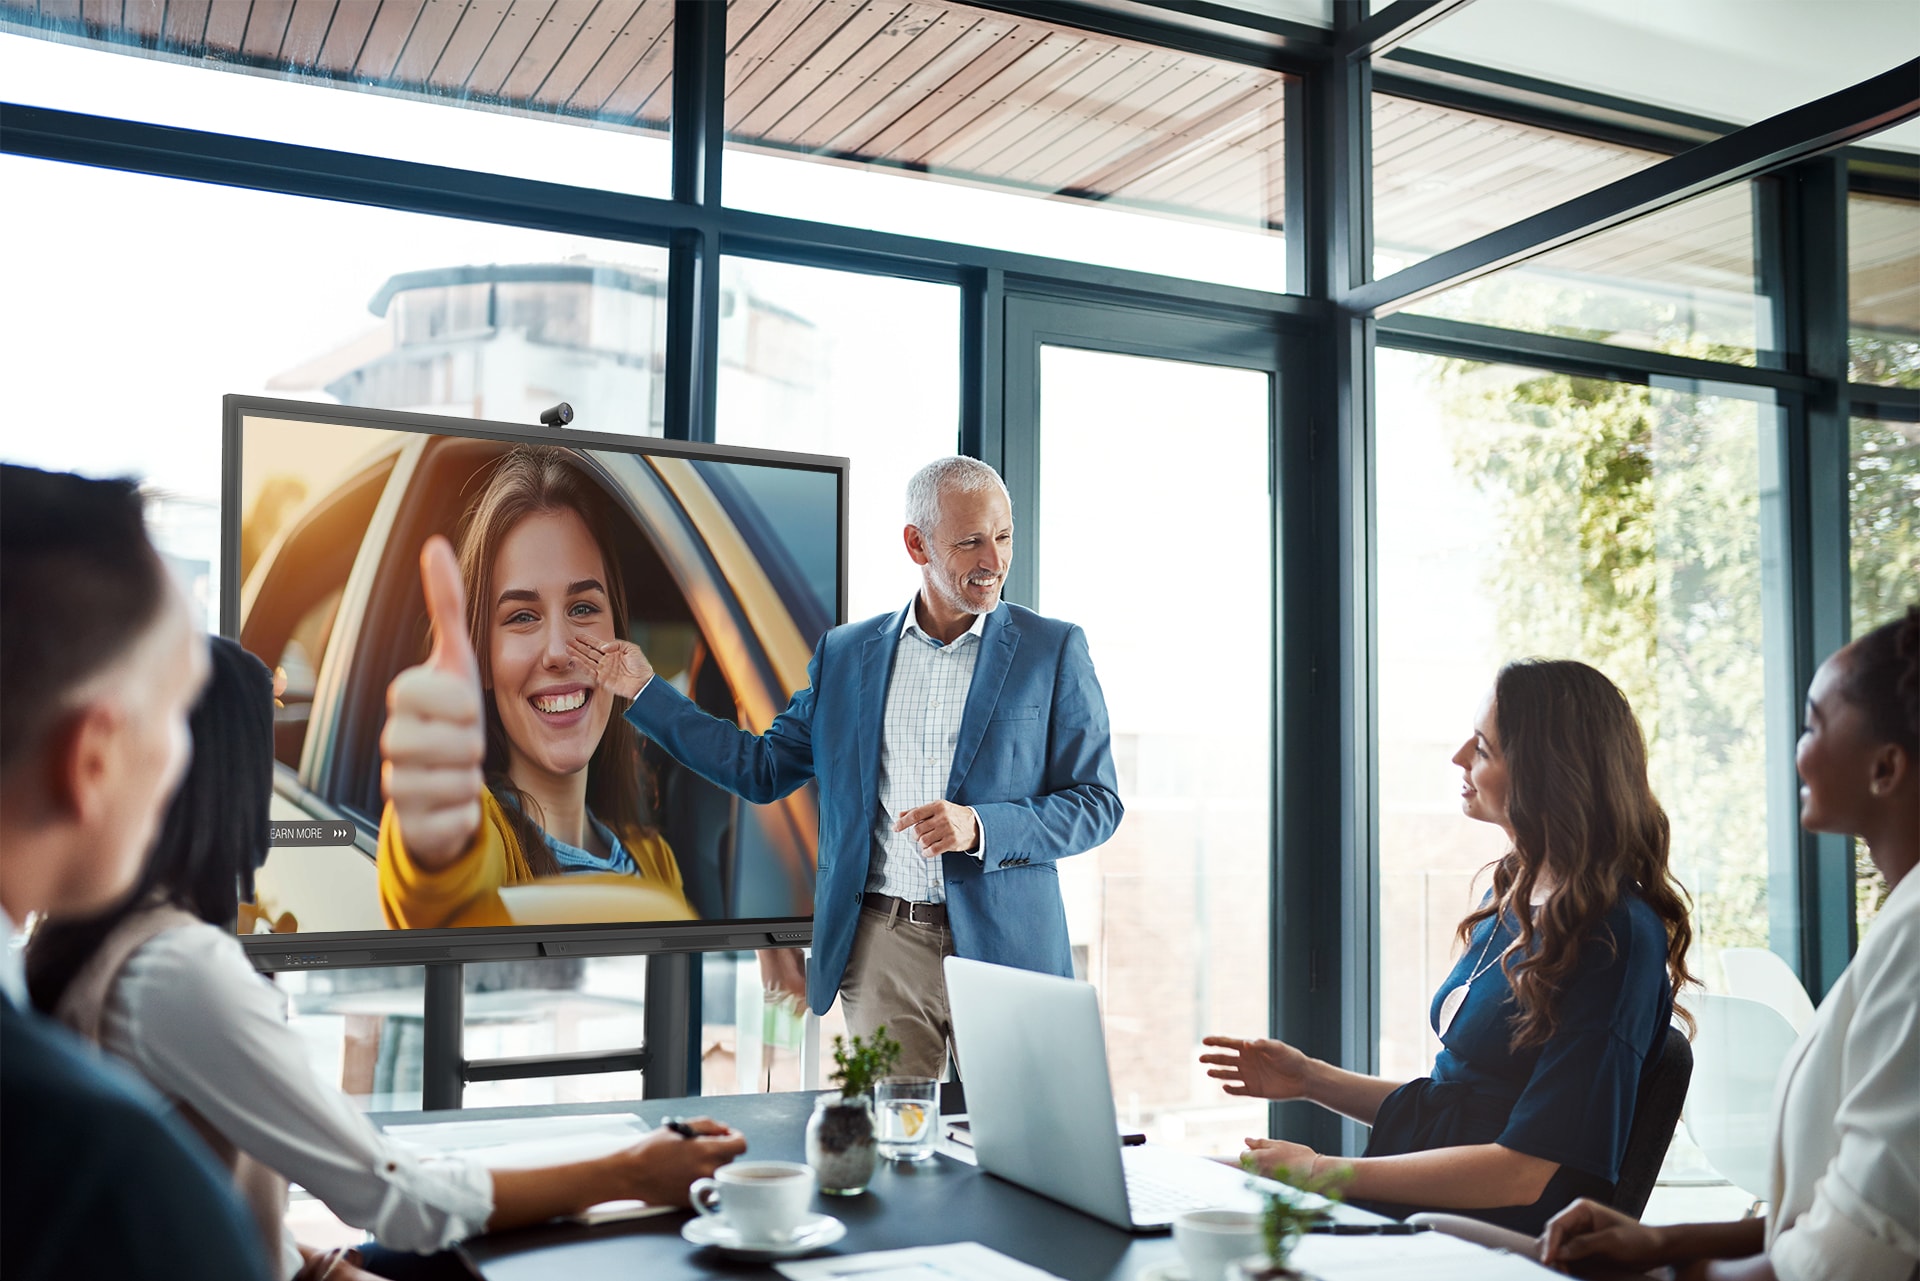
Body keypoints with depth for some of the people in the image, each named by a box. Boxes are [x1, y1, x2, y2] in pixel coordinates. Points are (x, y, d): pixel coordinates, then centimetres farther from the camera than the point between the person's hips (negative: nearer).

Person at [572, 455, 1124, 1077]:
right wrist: (644, 691, 13)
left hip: (1004, 948, -1)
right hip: (880, 946, 2)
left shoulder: (1054, 649, 1)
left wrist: (980, 827, -16)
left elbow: (1097, 802, 0)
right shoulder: (845, 653, 9)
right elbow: (763, 767, 16)